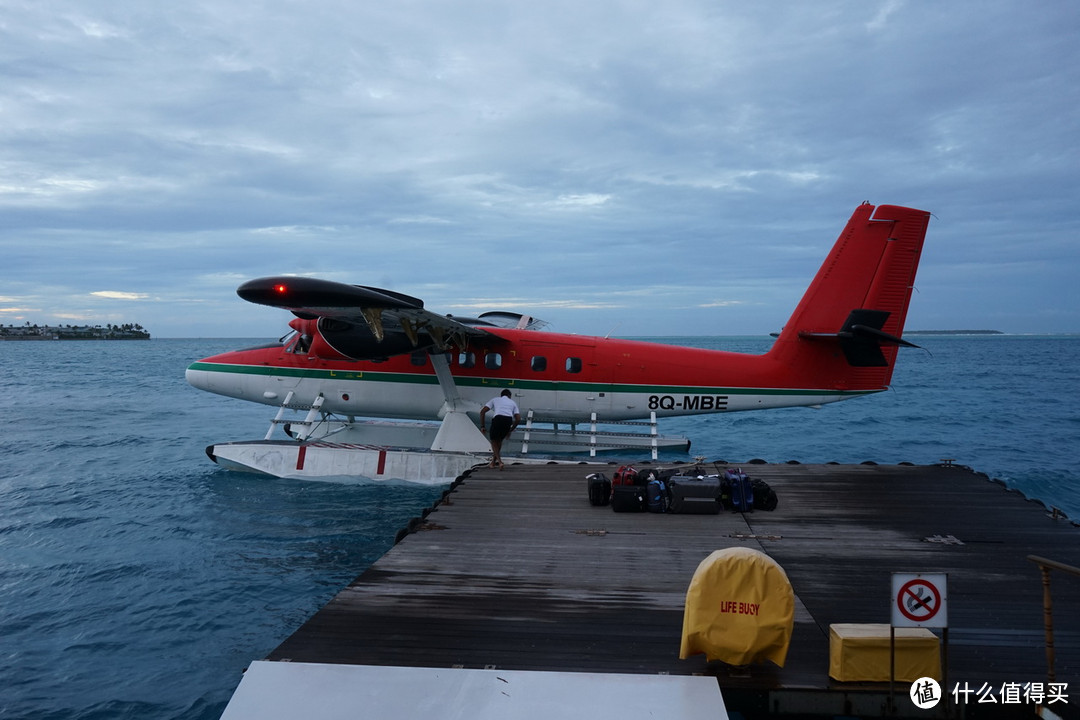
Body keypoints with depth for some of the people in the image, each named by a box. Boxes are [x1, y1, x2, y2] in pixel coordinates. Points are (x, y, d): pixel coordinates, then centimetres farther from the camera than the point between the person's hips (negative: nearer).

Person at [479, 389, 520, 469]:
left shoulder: (495, 399, 29)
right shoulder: (513, 403, 31)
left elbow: (482, 411, 18)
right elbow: (518, 419, 18)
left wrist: (482, 426, 21)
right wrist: (511, 430, 30)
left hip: (497, 418, -2)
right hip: (509, 420, 2)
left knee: (494, 441, 17)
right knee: (499, 440, 27)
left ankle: (499, 461, -1)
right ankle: (494, 462, 34)